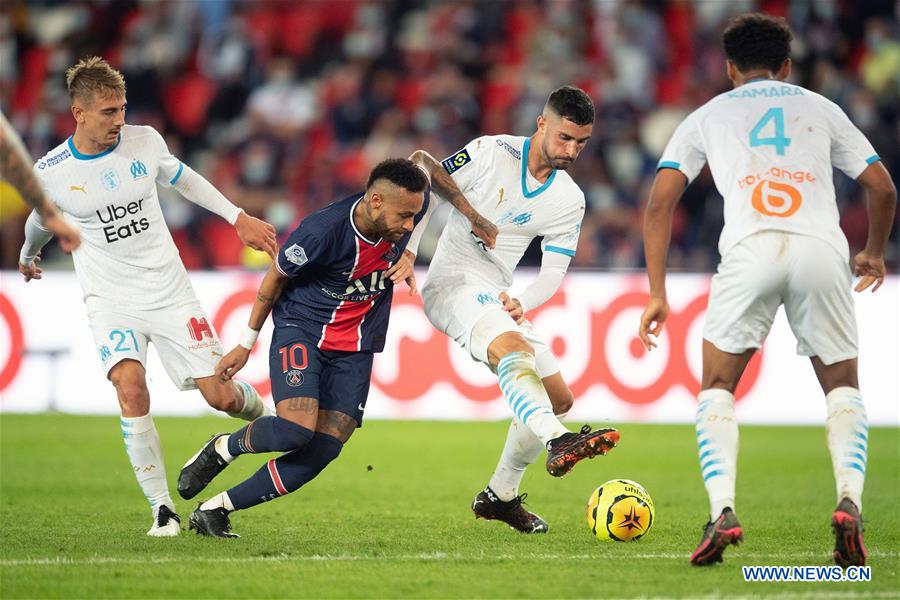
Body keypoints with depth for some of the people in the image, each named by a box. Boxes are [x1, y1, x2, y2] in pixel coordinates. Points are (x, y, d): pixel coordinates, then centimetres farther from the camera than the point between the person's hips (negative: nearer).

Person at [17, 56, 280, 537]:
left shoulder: (144, 141, -5)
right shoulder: (51, 172, -9)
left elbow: (185, 181, 15)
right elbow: (40, 219, 14)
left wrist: (239, 218, 14)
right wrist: (27, 256, 32)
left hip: (170, 291, 2)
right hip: (110, 299, -2)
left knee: (221, 396, -3)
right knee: (130, 386, -27)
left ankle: (263, 413, 35)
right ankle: (161, 507, -16)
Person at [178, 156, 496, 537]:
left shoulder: (409, 208, -14)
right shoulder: (322, 230, -27)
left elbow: (422, 161, 11)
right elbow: (276, 277, -8)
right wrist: (246, 344, 2)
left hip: (354, 348, 5)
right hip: (301, 329, -5)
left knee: (322, 450, -6)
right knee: (295, 430, -27)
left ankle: (216, 509, 6)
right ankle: (222, 449, 5)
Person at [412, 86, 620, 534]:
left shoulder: (570, 201, 5)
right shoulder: (490, 153, -9)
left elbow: (553, 273, 7)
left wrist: (521, 302, -13)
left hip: (497, 299, 7)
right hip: (453, 283, -7)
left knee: (558, 398, 4)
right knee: (512, 347, -36)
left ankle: (500, 496, 20)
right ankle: (558, 443, -56)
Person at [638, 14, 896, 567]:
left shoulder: (708, 116, 25)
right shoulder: (821, 108, 27)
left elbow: (660, 202, 15)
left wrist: (657, 295, 16)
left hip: (750, 250, -1)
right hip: (821, 248, 1)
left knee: (718, 389, 15)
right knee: (843, 387, 17)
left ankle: (723, 512, -6)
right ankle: (849, 503, -8)